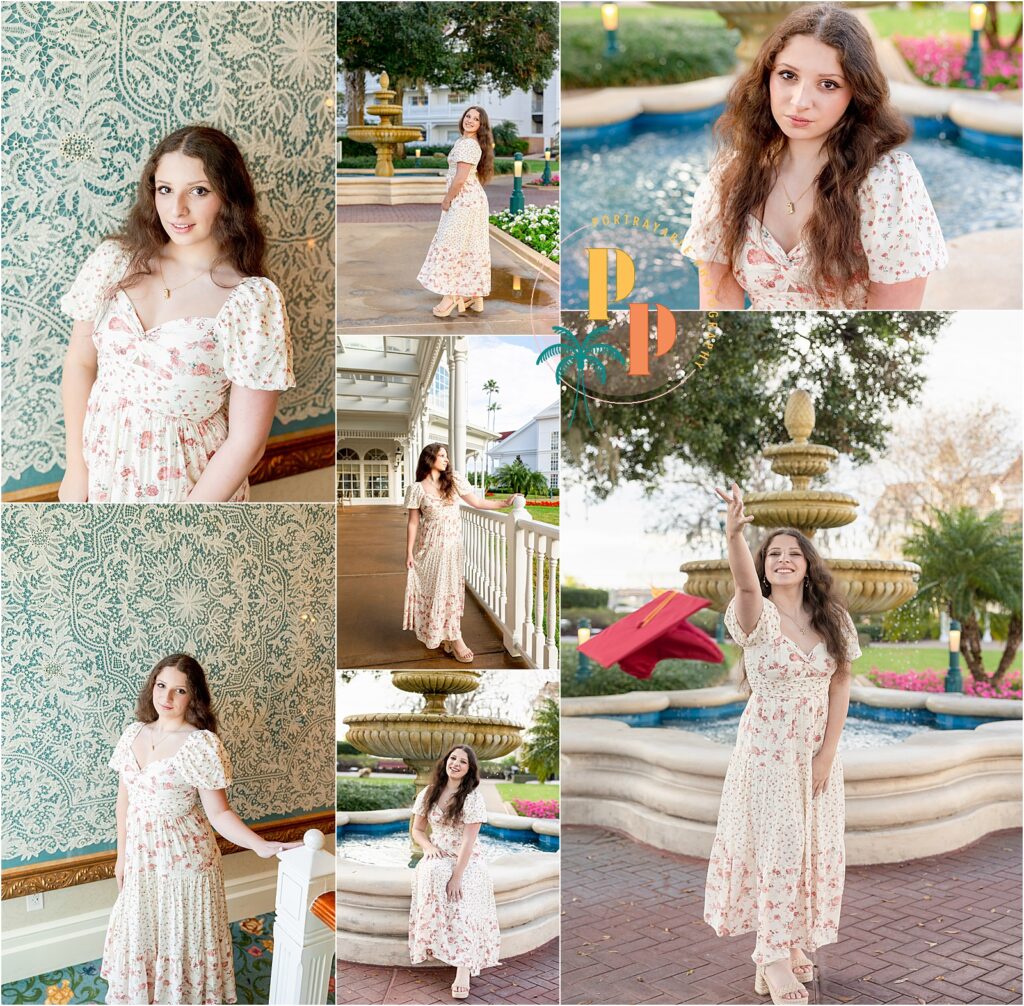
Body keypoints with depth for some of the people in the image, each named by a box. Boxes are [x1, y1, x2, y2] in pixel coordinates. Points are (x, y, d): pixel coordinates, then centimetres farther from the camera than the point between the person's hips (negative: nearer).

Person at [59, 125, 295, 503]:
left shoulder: (252, 299, -18)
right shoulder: (116, 260, -7)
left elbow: (246, 442, -17)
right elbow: (79, 362, 3)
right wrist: (76, 467, -1)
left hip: (187, 483, -3)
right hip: (103, 465, 4)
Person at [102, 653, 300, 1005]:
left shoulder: (202, 744, -18)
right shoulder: (134, 733, -1)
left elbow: (219, 812, -15)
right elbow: (125, 795, 9)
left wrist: (260, 845, -29)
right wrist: (122, 854, 13)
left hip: (183, 858, -5)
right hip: (141, 857, 5)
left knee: (181, 938, 10)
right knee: (140, 935, 20)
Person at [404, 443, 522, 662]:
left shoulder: (454, 480, -1)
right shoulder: (417, 489, -8)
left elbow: (477, 502, 3)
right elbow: (413, 523, -5)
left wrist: (505, 503, -4)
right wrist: (409, 552, -6)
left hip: (452, 545, 2)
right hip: (430, 545, -2)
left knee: (451, 587, 5)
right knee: (433, 588, 1)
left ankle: (450, 637, 14)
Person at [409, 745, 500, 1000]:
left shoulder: (473, 797, -11)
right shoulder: (429, 793, 3)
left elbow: (468, 841, -17)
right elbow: (417, 829, 11)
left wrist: (457, 876, -24)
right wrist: (429, 847, -10)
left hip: (467, 861, -3)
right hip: (438, 857, 3)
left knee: (462, 905, -27)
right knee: (431, 874, -34)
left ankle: (464, 968, -31)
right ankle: (431, 944, -28)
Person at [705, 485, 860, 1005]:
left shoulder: (834, 620, 2)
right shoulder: (759, 617, -12)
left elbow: (840, 687, 1)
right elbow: (745, 586, -35)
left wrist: (827, 755, -7)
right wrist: (734, 535, -56)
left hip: (819, 750, 4)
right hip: (767, 748, -4)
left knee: (814, 846, 9)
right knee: (778, 844, -4)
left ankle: (793, 948, 23)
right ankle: (774, 956, 6)